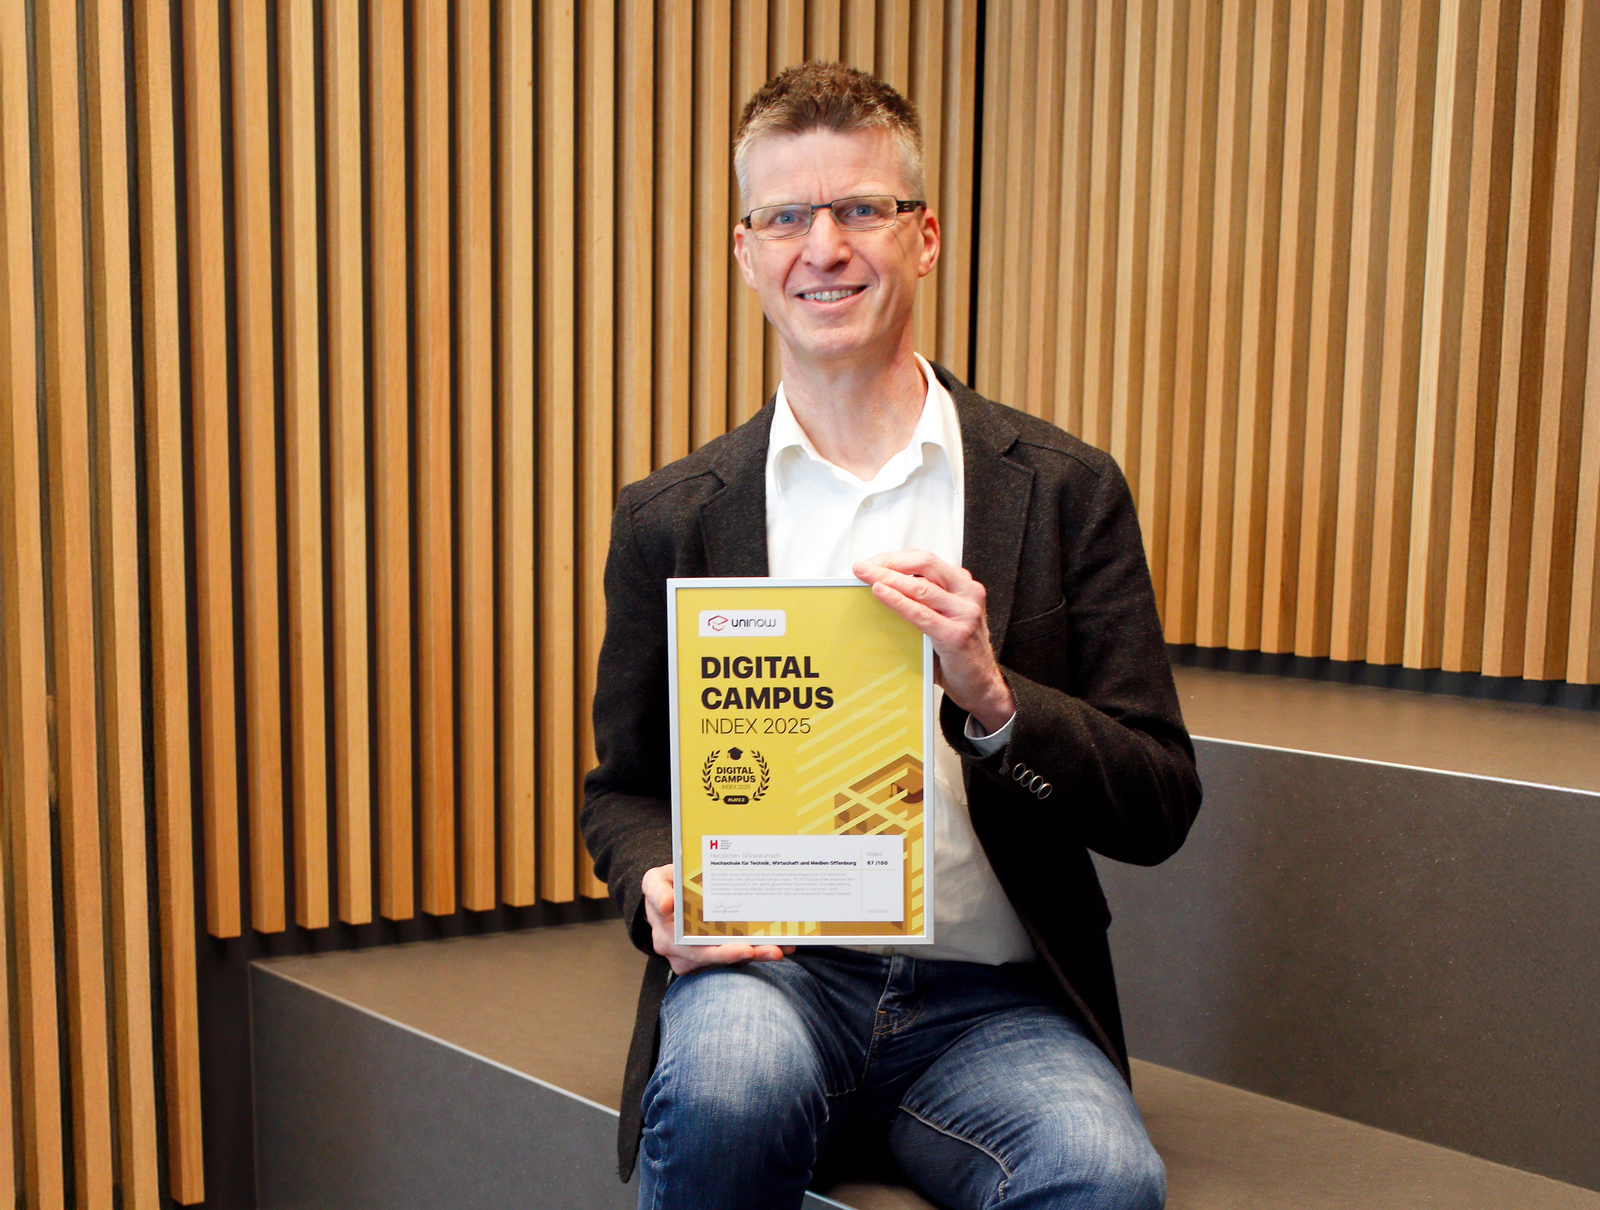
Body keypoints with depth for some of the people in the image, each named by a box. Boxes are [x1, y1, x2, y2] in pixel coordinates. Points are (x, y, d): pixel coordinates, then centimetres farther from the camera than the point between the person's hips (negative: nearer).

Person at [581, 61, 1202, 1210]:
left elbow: (1162, 810, 1)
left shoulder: (1066, 491, 3)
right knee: (724, 1087, -33)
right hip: (768, 965, 0)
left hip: (992, 1001, 0)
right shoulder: (672, 518, 6)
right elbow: (624, 788, 13)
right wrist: (661, 883, -10)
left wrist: (991, 698, -17)